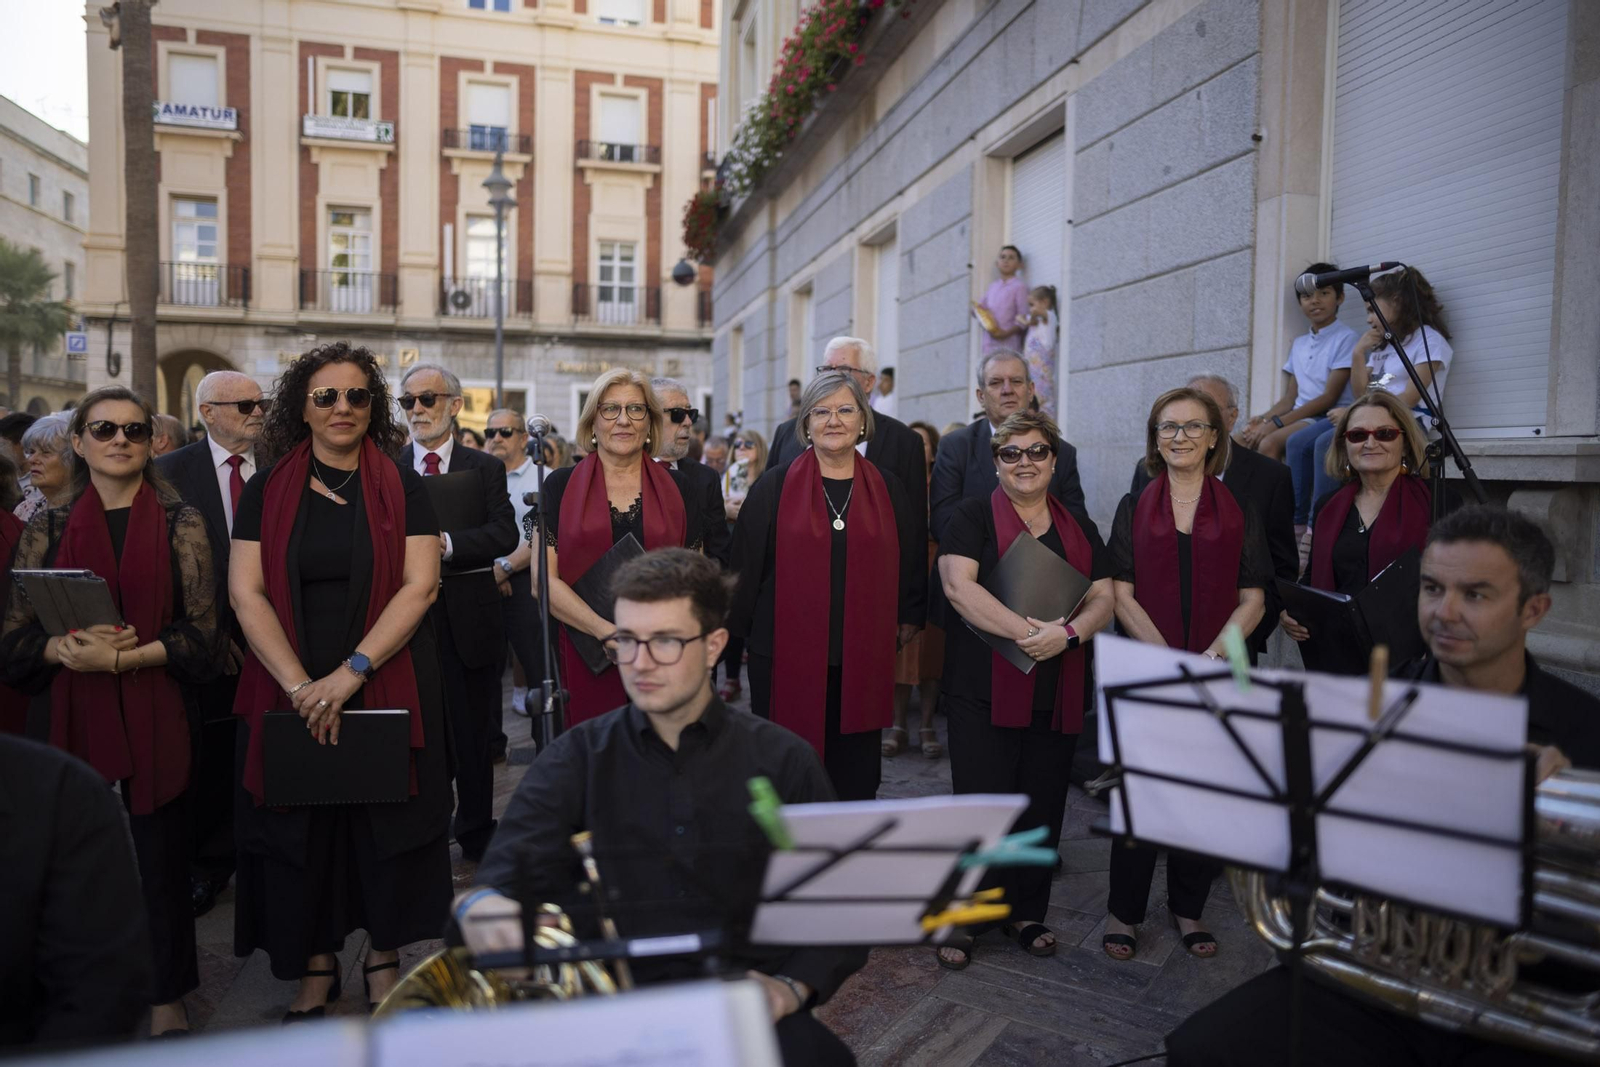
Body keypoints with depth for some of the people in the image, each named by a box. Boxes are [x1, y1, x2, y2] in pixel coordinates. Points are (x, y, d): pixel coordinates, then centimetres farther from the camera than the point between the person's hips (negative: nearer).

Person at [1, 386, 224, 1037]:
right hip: (73, 718, 2)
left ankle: (166, 997, 22)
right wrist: (66, 648, -15)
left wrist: (123, 657, -16)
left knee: (159, 856, 5)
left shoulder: (179, 523, 1)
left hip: (155, 719, -1)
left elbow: (201, 631, -4)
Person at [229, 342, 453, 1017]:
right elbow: (246, 592, -3)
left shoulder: (402, 487, 0)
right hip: (290, 690, 2)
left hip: (389, 681, -1)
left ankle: (384, 956, 22)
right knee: (300, 822, 7)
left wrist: (351, 672, -17)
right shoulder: (267, 491, 4)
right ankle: (316, 963, 24)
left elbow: (420, 586, -9)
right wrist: (299, 684, -14)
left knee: (386, 817, 5)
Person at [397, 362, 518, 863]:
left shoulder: (486, 468, 5)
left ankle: (476, 835, 25)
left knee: (475, 732, 10)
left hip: (470, 619, 0)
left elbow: (506, 534, -8)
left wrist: (445, 543, -20)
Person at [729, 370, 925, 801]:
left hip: (862, 660, 2)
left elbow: (911, 558, 15)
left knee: (855, 776, 7)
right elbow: (744, 564, 3)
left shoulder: (887, 488, 8)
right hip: (787, 656, -1)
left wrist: (908, 619, 11)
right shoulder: (774, 487, 1)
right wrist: (741, 629, 2)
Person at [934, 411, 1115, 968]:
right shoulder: (973, 516, 1)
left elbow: (1104, 598, 9)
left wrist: (1068, 634, -12)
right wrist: (1028, 629, -19)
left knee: (1043, 810, 11)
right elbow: (958, 585, -12)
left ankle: (1027, 913, 27)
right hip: (985, 692, -4)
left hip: (1058, 694, 4)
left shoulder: (1078, 527, 15)